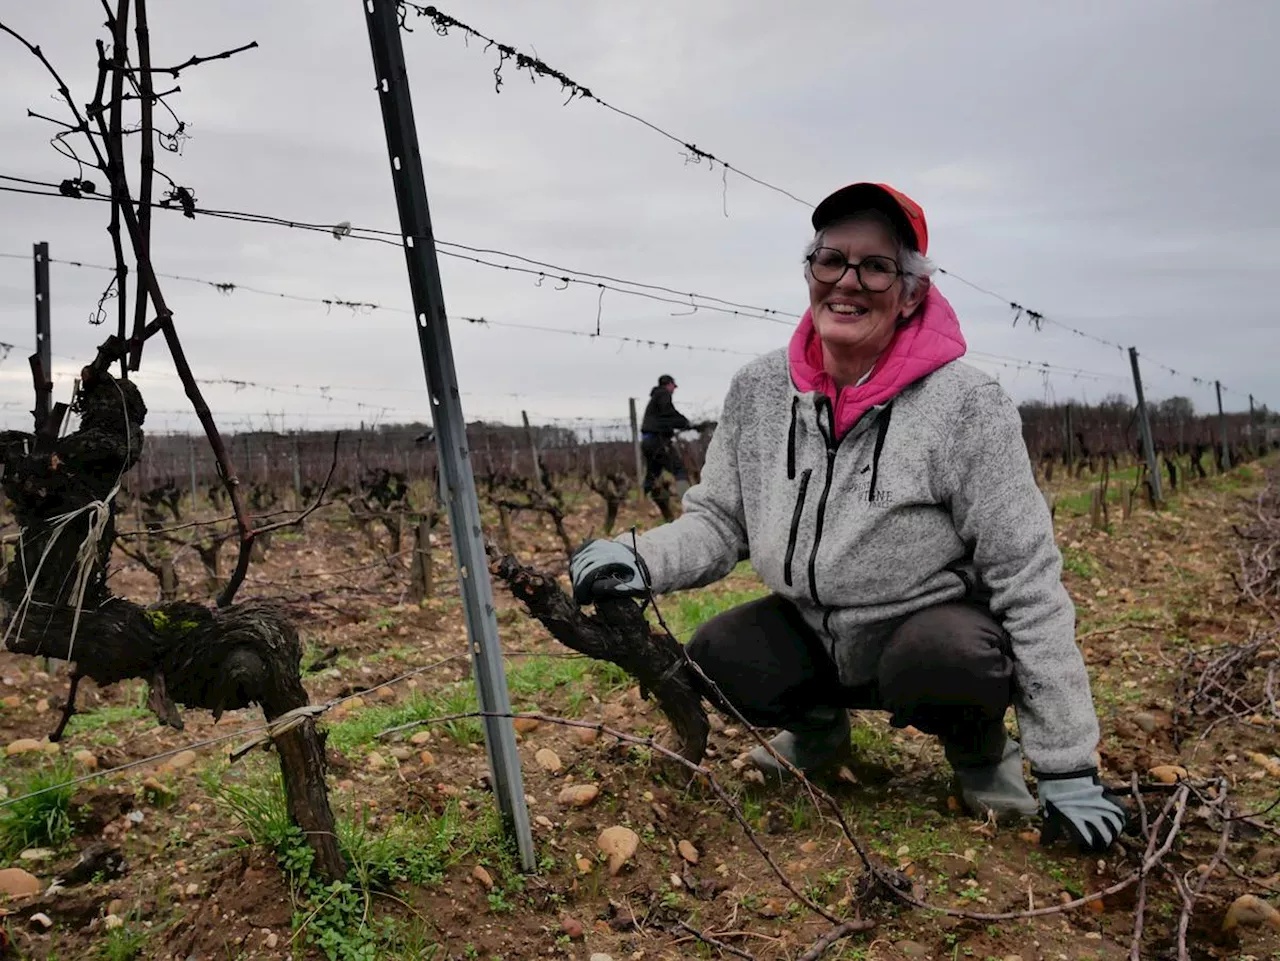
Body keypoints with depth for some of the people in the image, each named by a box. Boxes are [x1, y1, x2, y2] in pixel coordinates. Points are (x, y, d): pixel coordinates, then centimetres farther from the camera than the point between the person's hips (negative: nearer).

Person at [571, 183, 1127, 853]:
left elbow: (1028, 581, -18)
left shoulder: (964, 404, -20)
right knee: (716, 660, -21)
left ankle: (979, 747, 3)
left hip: (938, 628, -4)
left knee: (947, 658, -36)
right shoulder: (758, 390, -7)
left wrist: (1066, 769, -18)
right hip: (814, 630, 4)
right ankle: (819, 727, 14)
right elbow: (719, 521, 2)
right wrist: (644, 561, -22)